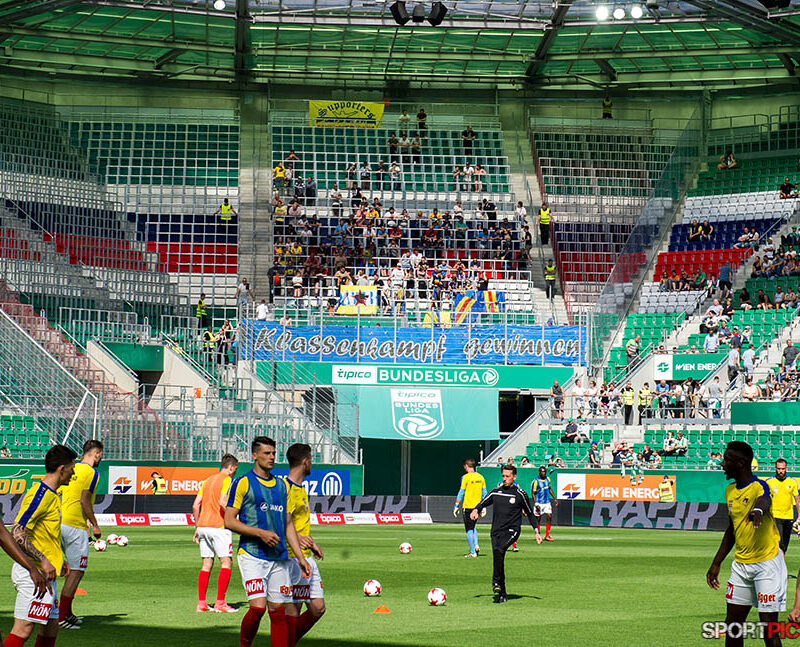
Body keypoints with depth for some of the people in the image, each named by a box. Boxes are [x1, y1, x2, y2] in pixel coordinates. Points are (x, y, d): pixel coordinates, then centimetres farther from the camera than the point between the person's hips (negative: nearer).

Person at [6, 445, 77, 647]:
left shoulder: (52, 494, 16)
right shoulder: (40, 494, -15)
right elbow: (17, 533, -22)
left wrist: (58, 560, 21)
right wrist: (43, 561, -24)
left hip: (46, 574, 10)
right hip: (33, 573, -10)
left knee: (50, 628, 13)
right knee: (23, 629, -13)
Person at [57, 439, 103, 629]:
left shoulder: (73, 469, 14)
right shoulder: (91, 472, -9)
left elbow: (58, 496, 15)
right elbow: (85, 501, -16)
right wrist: (95, 525, -7)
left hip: (60, 522, 8)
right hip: (76, 526, -8)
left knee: (74, 570, 18)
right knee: (77, 571, -3)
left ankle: (67, 613, 21)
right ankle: (62, 616, -4)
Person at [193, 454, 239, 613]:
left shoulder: (208, 480, 17)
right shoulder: (227, 480, -4)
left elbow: (195, 505, 14)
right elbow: (222, 502, -20)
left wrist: (197, 527, 19)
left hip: (203, 526, 7)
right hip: (218, 526, -7)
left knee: (206, 564, 9)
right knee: (227, 563, -2)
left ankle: (201, 603, 6)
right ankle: (220, 602, -8)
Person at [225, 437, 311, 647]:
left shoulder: (282, 485, 15)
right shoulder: (243, 483, -2)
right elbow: (229, 521, -5)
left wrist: (300, 557, 13)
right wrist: (260, 533, -15)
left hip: (279, 557, 5)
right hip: (252, 555, -5)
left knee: (279, 612, 4)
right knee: (258, 607, -17)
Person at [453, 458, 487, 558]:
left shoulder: (465, 477, -10)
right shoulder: (480, 477, 6)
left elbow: (461, 493, -10)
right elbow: (484, 493, 10)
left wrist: (456, 506, -4)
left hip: (467, 506, -6)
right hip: (477, 506, 6)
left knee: (469, 529, 0)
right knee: (473, 527, 23)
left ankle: (472, 552, 0)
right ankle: (476, 545, 6)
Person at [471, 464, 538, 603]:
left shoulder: (520, 494, 2)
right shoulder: (496, 492, 11)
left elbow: (530, 514, 12)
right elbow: (483, 503, 21)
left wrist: (536, 531, 8)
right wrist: (476, 510, -1)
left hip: (512, 531, -4)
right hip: (496, 531, 4)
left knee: (498, 550, -31)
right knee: (498, 557, -1)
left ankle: (496, 582, -22)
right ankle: (502, 594, 9)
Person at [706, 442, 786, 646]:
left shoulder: (759, 487, -15)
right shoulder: (730, 491, 10)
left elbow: (764, 500, -41)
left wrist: (758, 509, -65)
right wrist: (716, 564, 23)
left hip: (767, 563, -8)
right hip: (741, 565, 8)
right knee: (732, 624, 9)